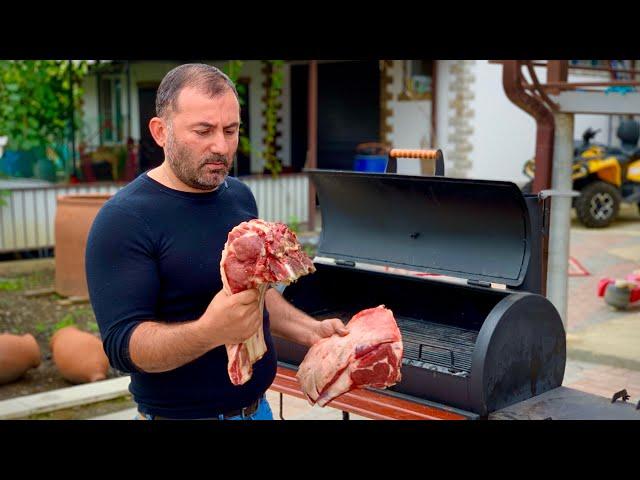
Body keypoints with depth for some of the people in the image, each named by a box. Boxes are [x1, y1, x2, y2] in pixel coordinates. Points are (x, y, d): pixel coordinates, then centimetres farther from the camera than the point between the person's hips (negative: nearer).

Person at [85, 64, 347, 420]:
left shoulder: (240, 196, 2)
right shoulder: (123, 219, -19)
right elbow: (122, 344, -24)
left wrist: (308, 331, 1)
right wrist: (208, 331, -39)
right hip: (179, 413, -6)